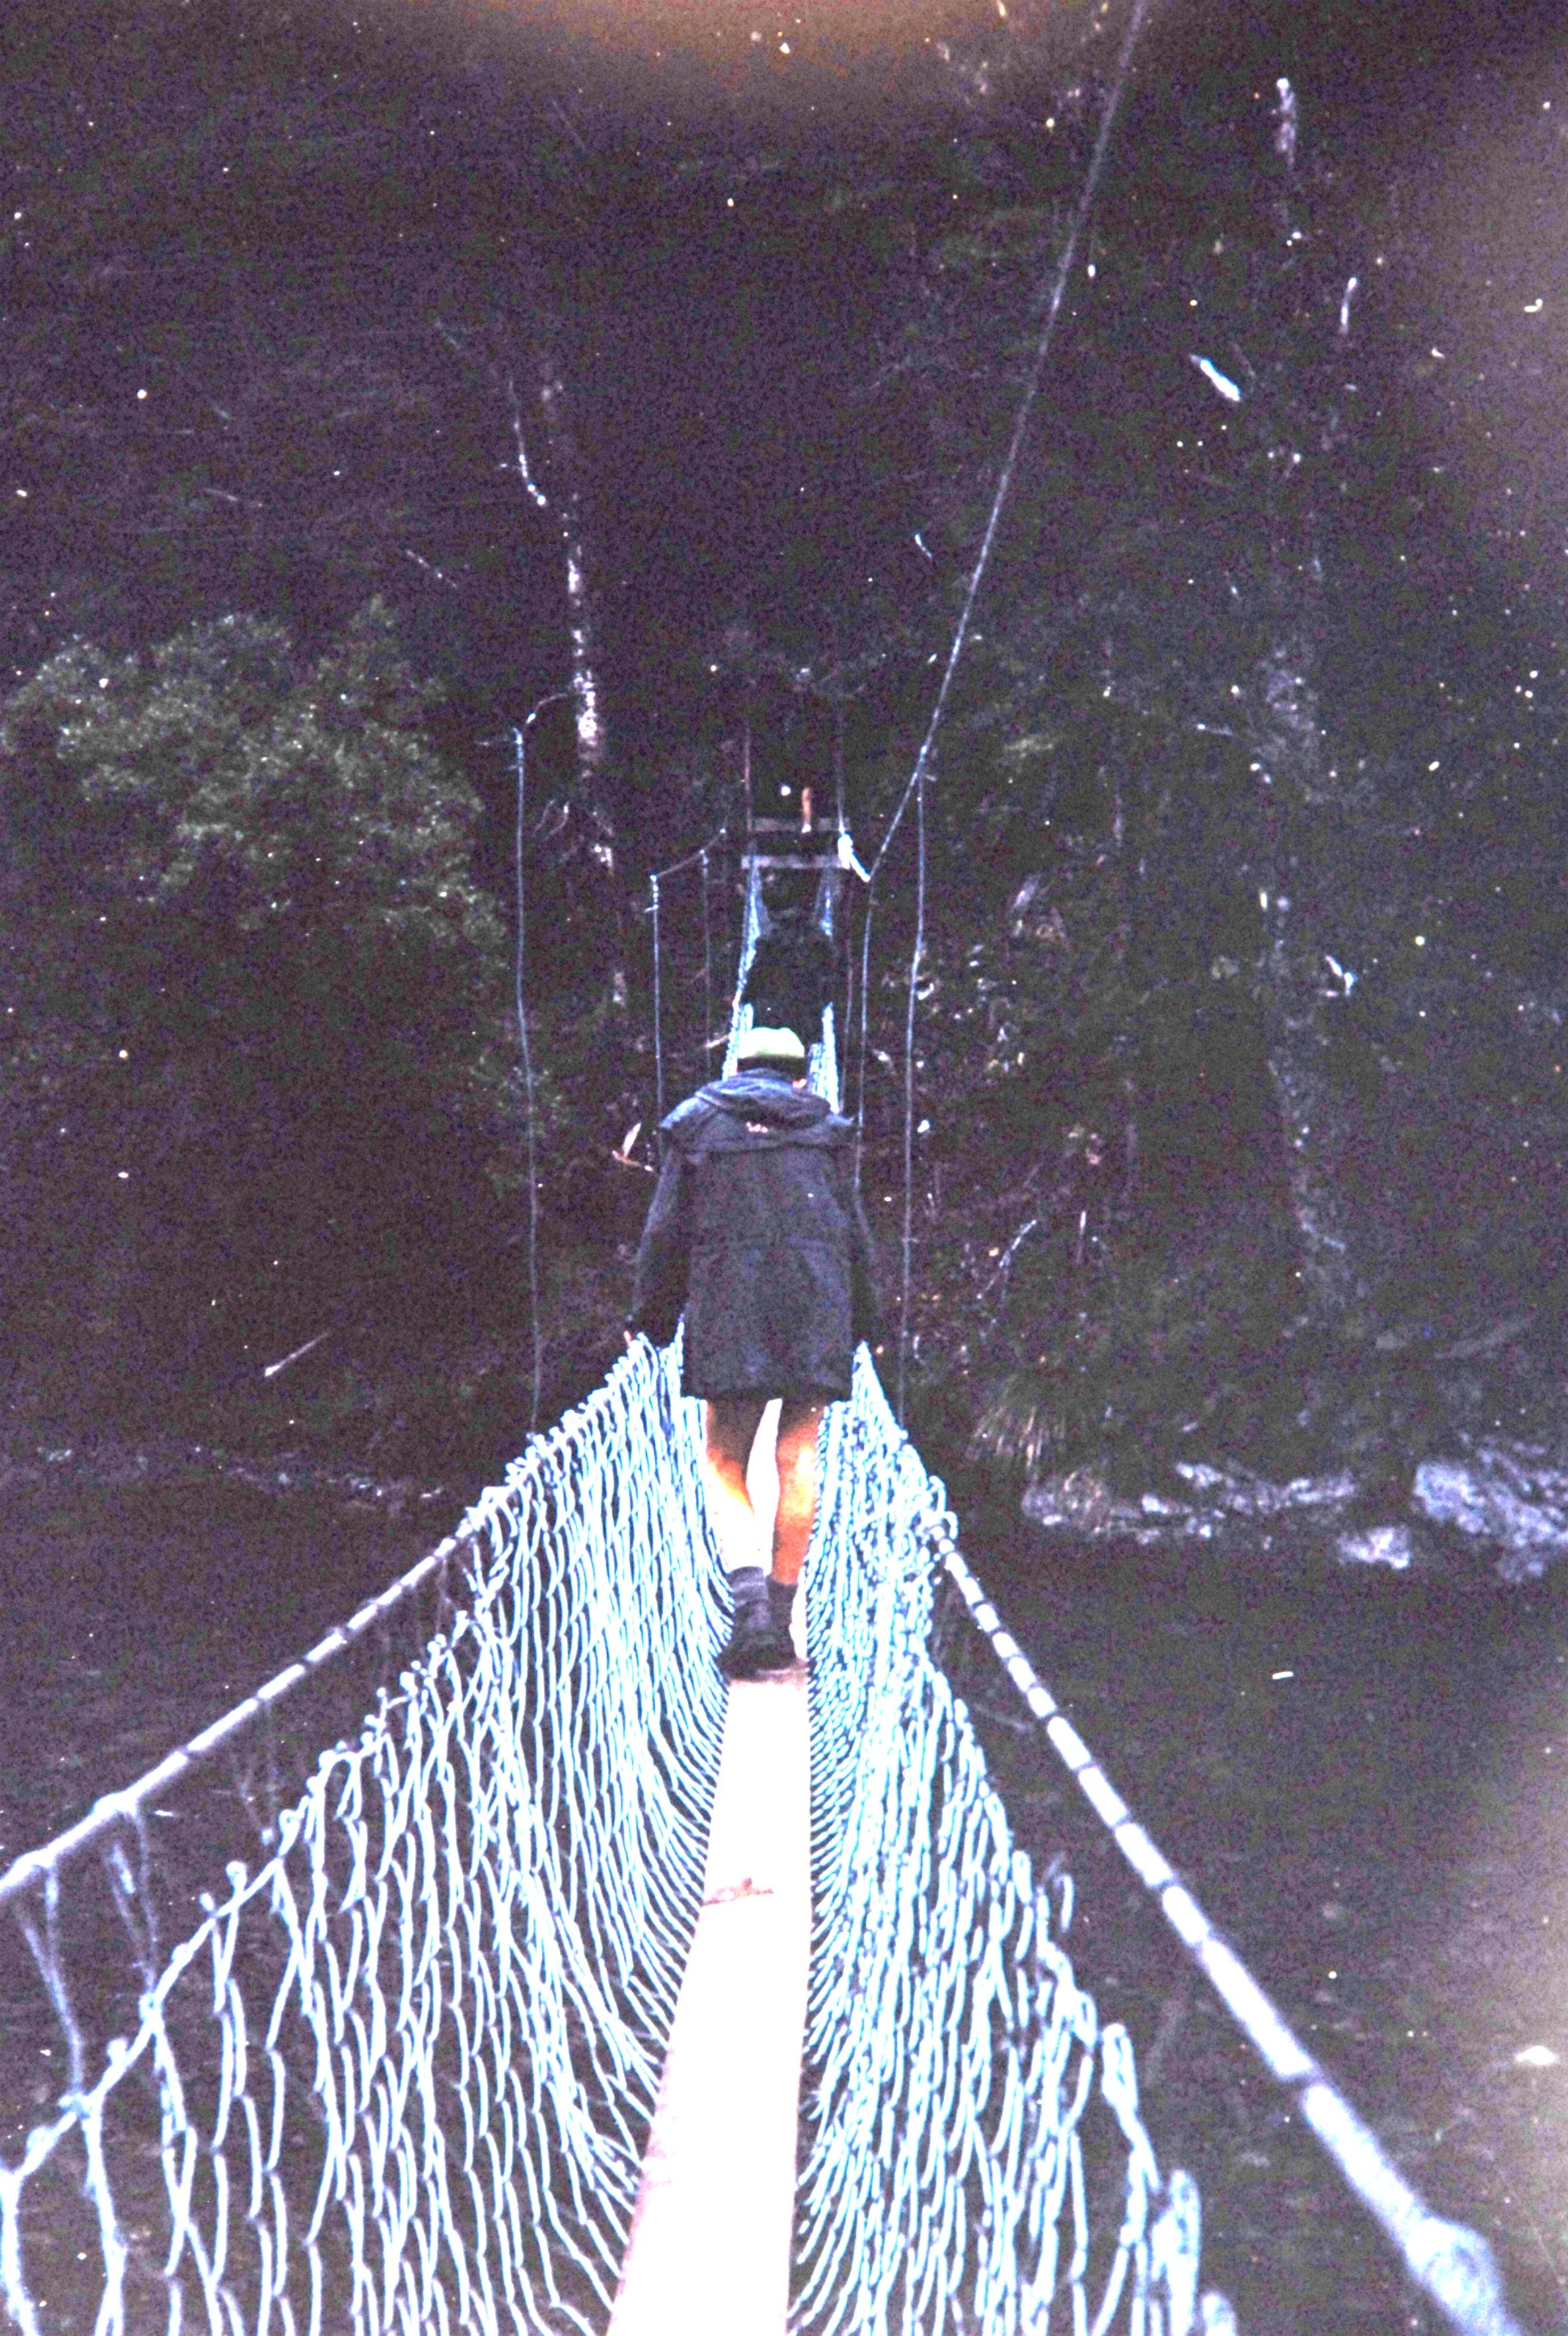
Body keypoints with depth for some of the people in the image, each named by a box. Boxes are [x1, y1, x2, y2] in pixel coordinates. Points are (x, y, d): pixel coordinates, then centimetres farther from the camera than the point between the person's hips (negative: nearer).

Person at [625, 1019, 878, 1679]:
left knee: (724, 1463, 5)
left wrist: (649, 1320, 12)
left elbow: (666, 1233, 6)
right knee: (798, 1462, 6)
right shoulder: (827, 1129, 12)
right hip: (816, 1319, 1)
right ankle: (780, 1618, 6)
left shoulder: (696, 1123, 10)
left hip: (726, 1321, -1)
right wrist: (863, 1323, 19)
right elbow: (855, 1235, 10)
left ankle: (750, 1601, -17)